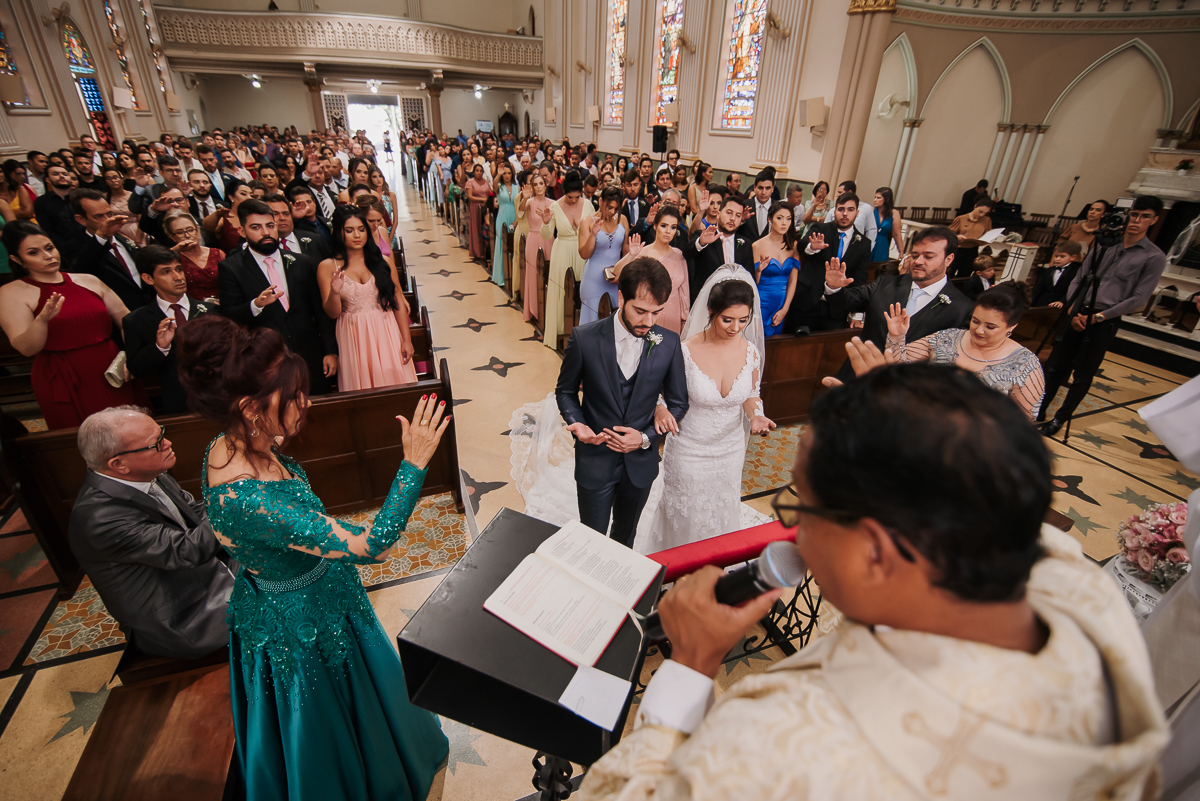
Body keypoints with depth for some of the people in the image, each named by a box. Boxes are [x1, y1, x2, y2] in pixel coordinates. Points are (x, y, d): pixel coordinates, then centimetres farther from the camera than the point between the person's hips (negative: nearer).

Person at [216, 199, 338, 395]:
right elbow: (229, 318, -5)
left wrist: (330, 351, 4)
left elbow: (320, 311, 9)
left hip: (310, 359, 2)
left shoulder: (302, 262, 8)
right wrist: (256, 305, -25)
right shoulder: (230, 268, 1)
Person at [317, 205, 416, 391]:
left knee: (394, 382, 2)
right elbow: (332, 313, 0)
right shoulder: (327, 267, 1)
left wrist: (406, 340, -1)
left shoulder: (381, 261, 5)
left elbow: (398, 302, 3)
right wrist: (334, 292, -21)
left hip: (386, 334, 1)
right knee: (362, 387, 4)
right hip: (353, 339, -1)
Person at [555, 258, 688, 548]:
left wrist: (646, 437, -16)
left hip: (641, 461, 3)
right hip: (595, 461, -2)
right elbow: (565, 391, -2)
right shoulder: (584, 338, -17)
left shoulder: (669, 343, -12)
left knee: (625, 537, 27)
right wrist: (578, 423, -21)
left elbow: (678, 403, -1)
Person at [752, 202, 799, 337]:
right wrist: (759, 270, -27)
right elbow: (754, 283, -7)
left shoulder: (793, 246, 5)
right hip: (762, 304, -4)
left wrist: (785, 309, -3)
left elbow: (793, 280, 4)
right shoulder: (758, 246, -7)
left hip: (783, 304, 4)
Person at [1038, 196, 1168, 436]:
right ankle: (1039, 410, 18)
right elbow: (1078, 279, 8)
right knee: (1055, 366, 6)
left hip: (1104, 323, -3)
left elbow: (1138, 299, -6)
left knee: (1082, 376, 3)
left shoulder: (1155, 257, -2)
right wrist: (1072, 310, -6)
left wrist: (1098, 317, -13)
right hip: (1076, 315, 3)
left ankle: (1061, 418, 15)